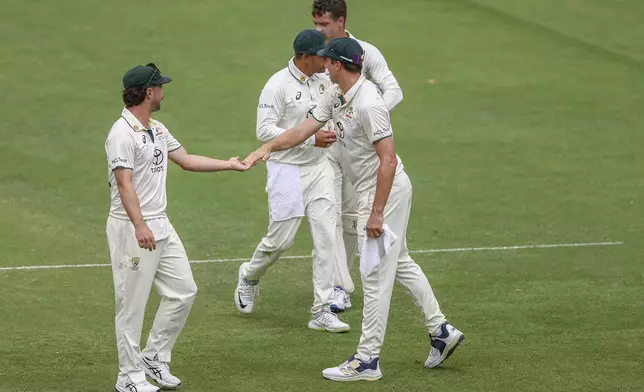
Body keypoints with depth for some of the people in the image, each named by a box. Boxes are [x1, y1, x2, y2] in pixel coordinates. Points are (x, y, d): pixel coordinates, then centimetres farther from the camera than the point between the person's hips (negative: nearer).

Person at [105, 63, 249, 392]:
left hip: (161, 225, 10)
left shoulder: (157, 130, 13)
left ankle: (154, 358, 23)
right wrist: (140, 226, -35)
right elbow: (124, 183, -25)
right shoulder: (122, 133, -17)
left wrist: (228, 164, 26)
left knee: (182, 292, 12)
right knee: (132, 303, -3)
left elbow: (187, 160, 25)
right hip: (131, 229, -10)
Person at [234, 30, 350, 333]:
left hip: (319, 168, 6)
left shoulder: (324, 81, 4)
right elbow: (265, 131, -20)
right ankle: (249, 276, 34)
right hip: (287, 169, -6)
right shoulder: (277, 86, -16)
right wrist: (310, 138, -24)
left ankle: (322, 312, 1)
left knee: (326, 238, -2)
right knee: (281, 239, 1)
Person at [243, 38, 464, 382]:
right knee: (400, 263, 20)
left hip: (387, 190, -10)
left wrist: (376, 213, -26)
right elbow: (305, 129, 10)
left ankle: (367, 360, 0)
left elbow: (388, 160, -28)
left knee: (376, 274, -5)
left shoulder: (368, 104, -27)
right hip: (372, 190, 10)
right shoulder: (335, 95, 3)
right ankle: (441, 331, 28)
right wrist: (268, 147, -1)